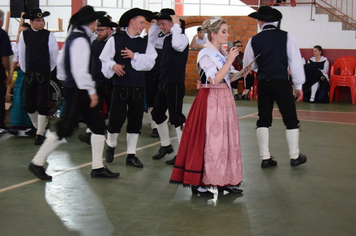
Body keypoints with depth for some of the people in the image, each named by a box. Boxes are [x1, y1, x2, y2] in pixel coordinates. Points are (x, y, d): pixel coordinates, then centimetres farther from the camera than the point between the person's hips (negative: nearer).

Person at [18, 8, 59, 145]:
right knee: (29, 105, 5)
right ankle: (37, 126, 29)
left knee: (42, 105, -3)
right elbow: (21, 54, 8)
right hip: (29, 75, 2)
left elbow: (55, 53, 2)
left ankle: (40, 134, 3)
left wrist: (50, 68, 8)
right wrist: (24, 70, 11)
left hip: (44, 74, -2)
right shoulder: (24, 35, 1)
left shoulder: (48, 35, -4)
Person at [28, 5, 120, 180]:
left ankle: (97, 168, 15)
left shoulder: (72, 37, 12)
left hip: (71, 87, 10)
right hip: (77, 91, -10)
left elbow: (61, 61, 18)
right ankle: (37, 163, 9)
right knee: (64, 130, -4)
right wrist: (91, 91, -19)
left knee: (98, 125, 9)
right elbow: (79, 69, -23)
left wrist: (64, 80, 25)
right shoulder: (81, 40, -17)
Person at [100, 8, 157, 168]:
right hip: (120, 85, -4)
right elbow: (105, 59, -1)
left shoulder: (145, 43, 11)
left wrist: (135, 56, -12)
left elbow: (150, 61, -2)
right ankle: (111, 146, 24)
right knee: (116, 118, -5)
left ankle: (131, 155, 15)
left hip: (138, 87, 4)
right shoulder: (116, 39, 2)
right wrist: (113, 66, -20)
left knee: (135, 121, 6)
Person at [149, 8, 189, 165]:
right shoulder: (166, 38, 12)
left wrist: (176, 25, -24)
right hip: (164, 82, 9)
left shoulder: (182, 37, -13)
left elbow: (177, 45, -35)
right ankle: (165, 145, 31)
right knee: (157, 114, 15)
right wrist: (155, 24, 13)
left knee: (176, 117, -8)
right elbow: (151, 40, 25)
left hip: (176, 84, -9)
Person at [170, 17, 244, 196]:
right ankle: (197, 182, 1)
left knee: (225, 138, 9)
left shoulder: (221, 53, 14)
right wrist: (230, 60, -17)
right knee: (207, 139, -6)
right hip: (210, 100, -9)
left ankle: (224, 181, 17)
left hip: (224, 100, 9)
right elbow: (215, 80, -21)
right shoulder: (206, 54, -12)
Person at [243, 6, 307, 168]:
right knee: (291, 120, 9)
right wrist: (299, 85, 2)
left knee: (263, 120, 11)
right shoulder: (286, 37, -5)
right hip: (282, 83, -2)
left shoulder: (254, 40, 0)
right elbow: (295, 61, -4)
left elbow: (249, 65, 6)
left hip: (263, 84, 2)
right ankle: (295, 156, 13)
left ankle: (265, 158, 10)